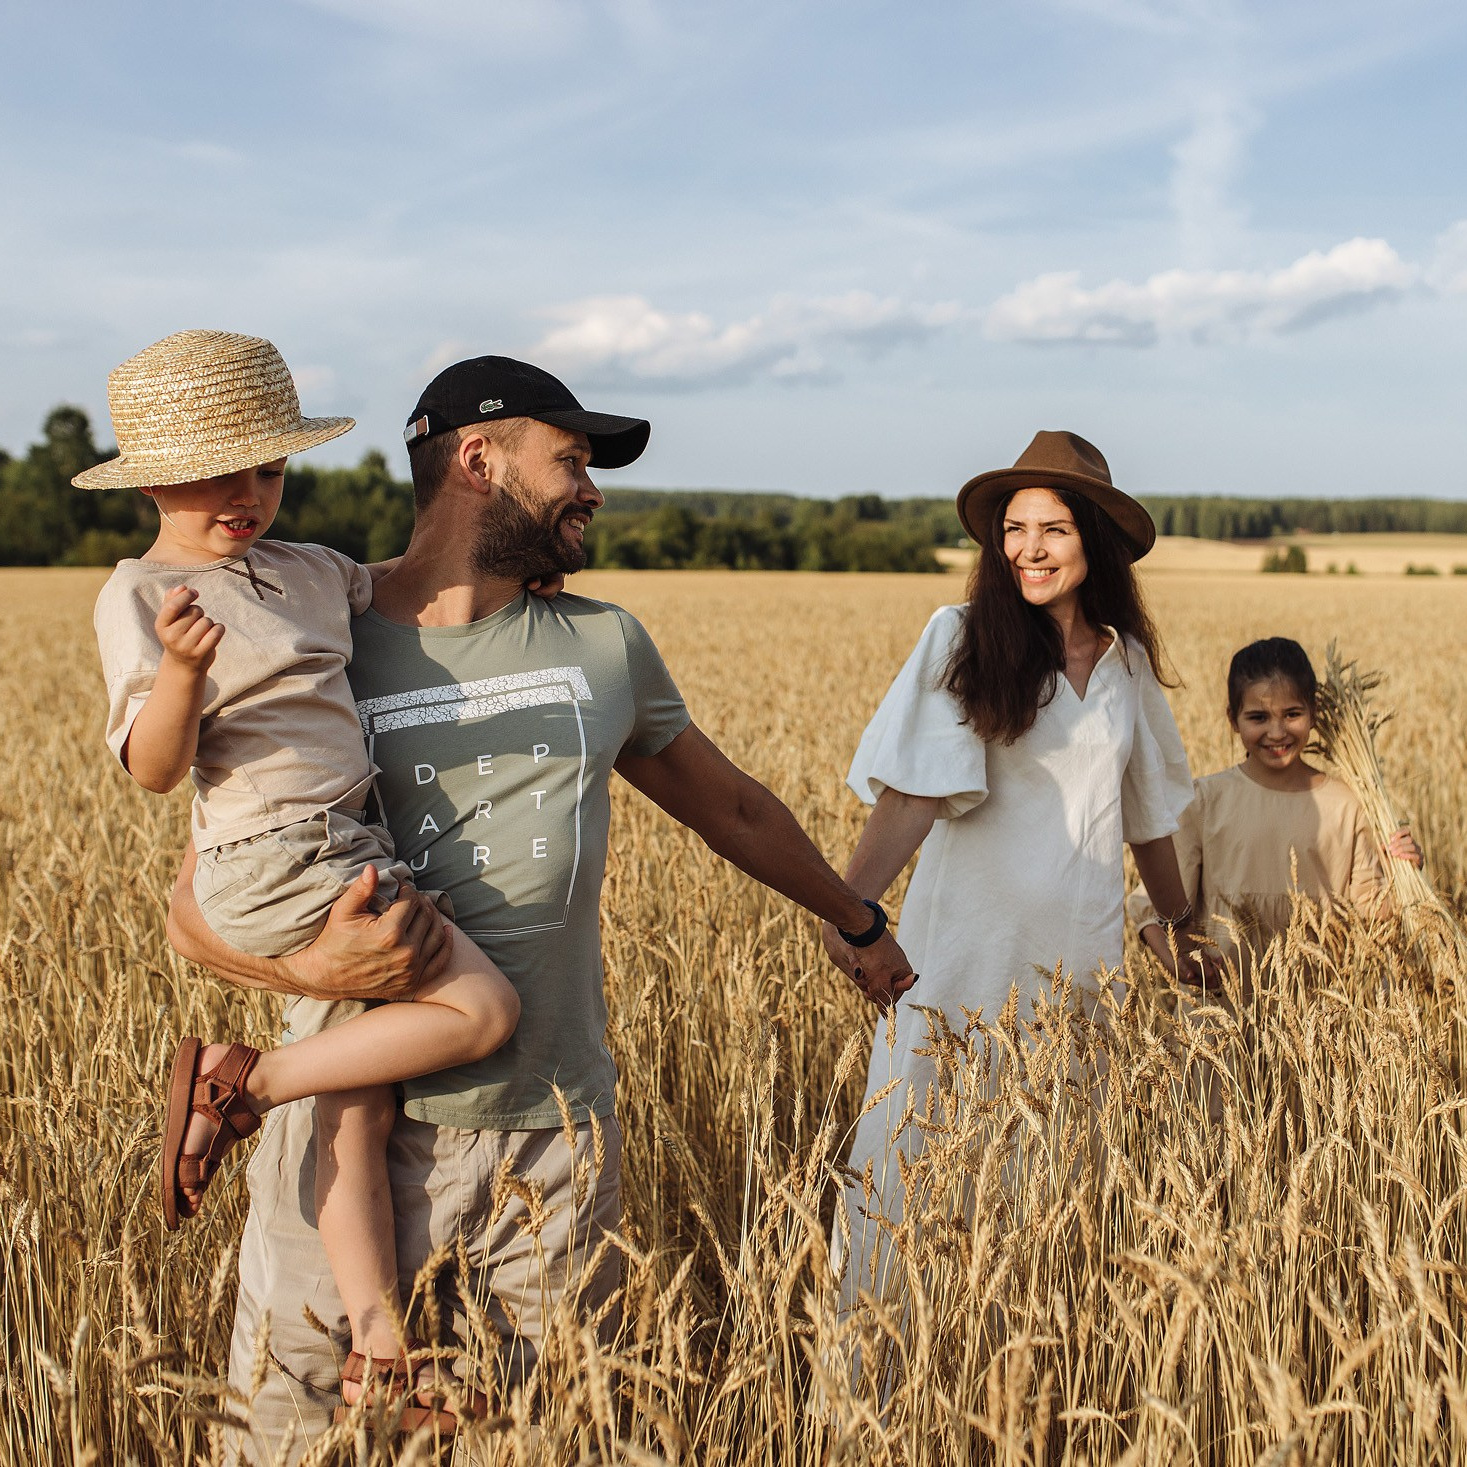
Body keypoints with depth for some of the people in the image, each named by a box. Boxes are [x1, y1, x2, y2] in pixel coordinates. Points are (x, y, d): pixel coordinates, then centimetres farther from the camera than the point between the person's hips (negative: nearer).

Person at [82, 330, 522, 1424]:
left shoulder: (310, 572, 13)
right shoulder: (141, 595, -8)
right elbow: (155, 770, -14)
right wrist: (182, 669, -32)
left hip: (342, 859, 8)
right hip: (278, 860, -8)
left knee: (359, 1104, 7)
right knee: (482, 1010, -13)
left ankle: (377, 1335, 13)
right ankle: (239, 1083, -5)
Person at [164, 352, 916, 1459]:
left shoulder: (604, 644, 7)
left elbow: (731, 805, 21)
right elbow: (195, 905, -1)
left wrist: (862, 926, 32)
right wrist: (308, 965, -22)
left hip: (556, 1136, 2)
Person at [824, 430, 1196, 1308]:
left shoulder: (1125, 659, 8)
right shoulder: (963, 638, -6)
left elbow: (1148, 808, 20)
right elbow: (916, 790, -17)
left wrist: (1183, 924, 28)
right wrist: (851, 903, -32)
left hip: (1084, 951, 4)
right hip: (972, 940, -4)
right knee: (929, 1145, 0)